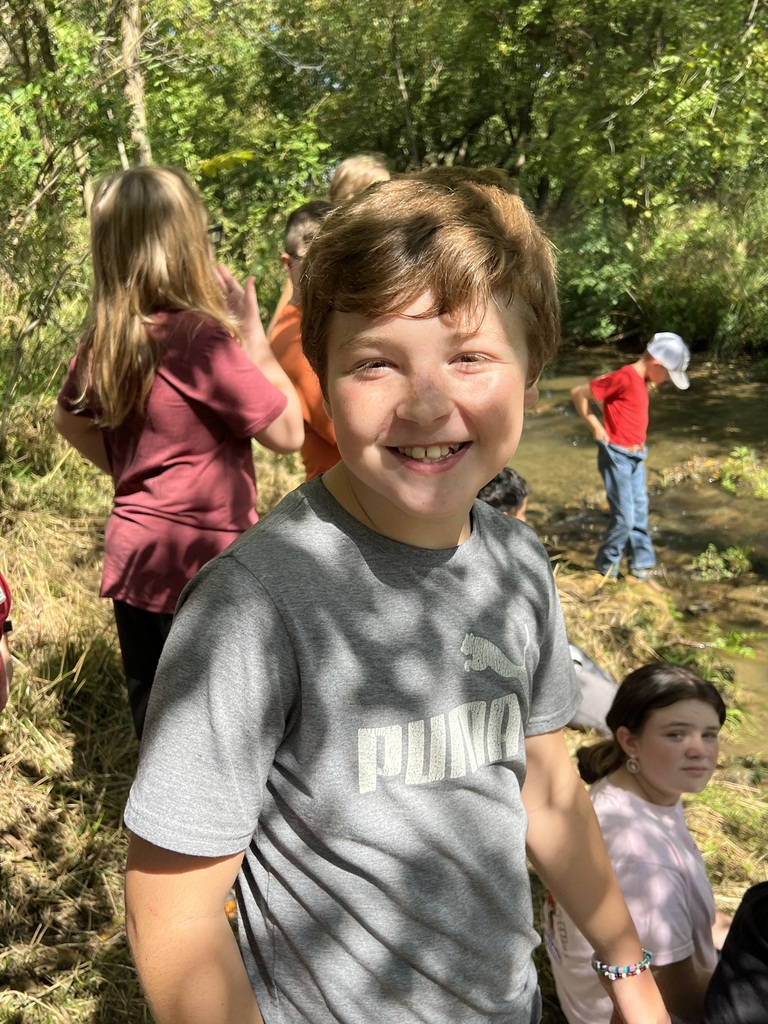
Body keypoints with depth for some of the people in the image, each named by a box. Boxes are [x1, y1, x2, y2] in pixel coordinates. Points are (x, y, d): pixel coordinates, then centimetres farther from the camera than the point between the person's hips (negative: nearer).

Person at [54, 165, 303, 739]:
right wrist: (251, 331, -10)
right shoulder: (201, 337, -23)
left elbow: (70, 420, 19)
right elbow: (289, 431, -15)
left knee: (156, 723, 21)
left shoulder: (106, 338, 1)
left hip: (134, 556, 7)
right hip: (202, 567, -7)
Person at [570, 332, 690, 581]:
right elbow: (578, 394, -17)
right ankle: (606, 565, 15)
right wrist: (596, 427, -10)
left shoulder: (641, 381, 8)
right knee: (624, 517, -3)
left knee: (639, 513, 13)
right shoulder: (623, 378, -19)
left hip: (636, 457, 9)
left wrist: (639, 448, 14)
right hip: (617, 457, -9)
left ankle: (641, 564, 24)